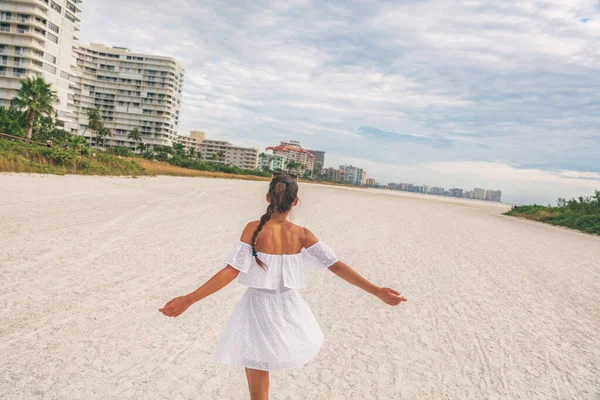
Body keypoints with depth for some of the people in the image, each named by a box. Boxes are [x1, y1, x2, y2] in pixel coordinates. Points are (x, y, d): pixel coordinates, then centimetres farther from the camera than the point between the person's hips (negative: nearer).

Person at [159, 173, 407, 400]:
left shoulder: (254, 228, -16)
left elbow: (231, 271, -21)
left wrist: (188, 300, -20)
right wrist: (377, 291, -6)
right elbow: (336, 266, -11)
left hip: (259, 309, -2)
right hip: (289, 309, 3)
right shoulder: (302, 235, -9)